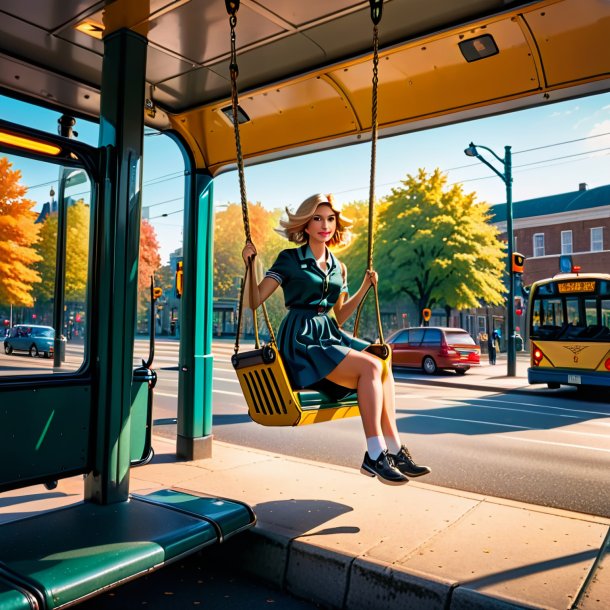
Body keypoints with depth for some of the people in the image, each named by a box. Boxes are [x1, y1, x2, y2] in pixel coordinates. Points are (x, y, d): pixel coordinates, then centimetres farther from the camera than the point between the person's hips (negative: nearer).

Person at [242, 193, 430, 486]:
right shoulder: (290, 259, 0)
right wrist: (250, 265, -17)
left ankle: (393, 450, -16)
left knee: (383, 368, -18)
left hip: (330, 337, 6)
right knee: (371, 367, -25)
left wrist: (364, 288, 19)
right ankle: (375, 455, -21)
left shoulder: (338, 268, 17)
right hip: (301, 342, -6)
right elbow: (255, 301, -5)